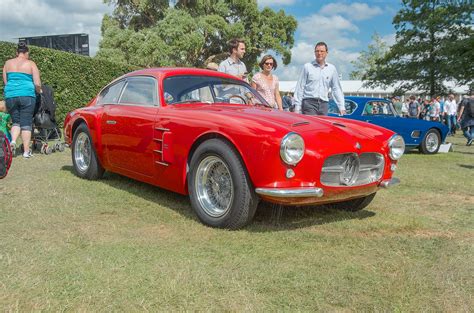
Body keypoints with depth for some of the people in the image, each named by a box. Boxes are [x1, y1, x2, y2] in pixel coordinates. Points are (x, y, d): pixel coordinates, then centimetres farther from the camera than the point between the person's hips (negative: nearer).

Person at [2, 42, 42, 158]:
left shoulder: (8, 63, 12)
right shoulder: (31, 64, 2)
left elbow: (5, 81, 14)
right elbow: (37, 84, -2)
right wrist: (39, 91, 18)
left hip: (10, 95, 3)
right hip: (27, 95, -3)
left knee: (16, 121, 16)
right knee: (26, 123, 2)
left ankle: (13, 141, -9)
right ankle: (26, 151, 3)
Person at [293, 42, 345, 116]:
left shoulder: (332, 69, 11)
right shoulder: (307, 67, 3)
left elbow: (336, 89, 15)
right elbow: (300, 87, 3)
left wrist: (341, 107, 9)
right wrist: (297, 107, -3)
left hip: (323, 104, 3)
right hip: (309, 103, -3)